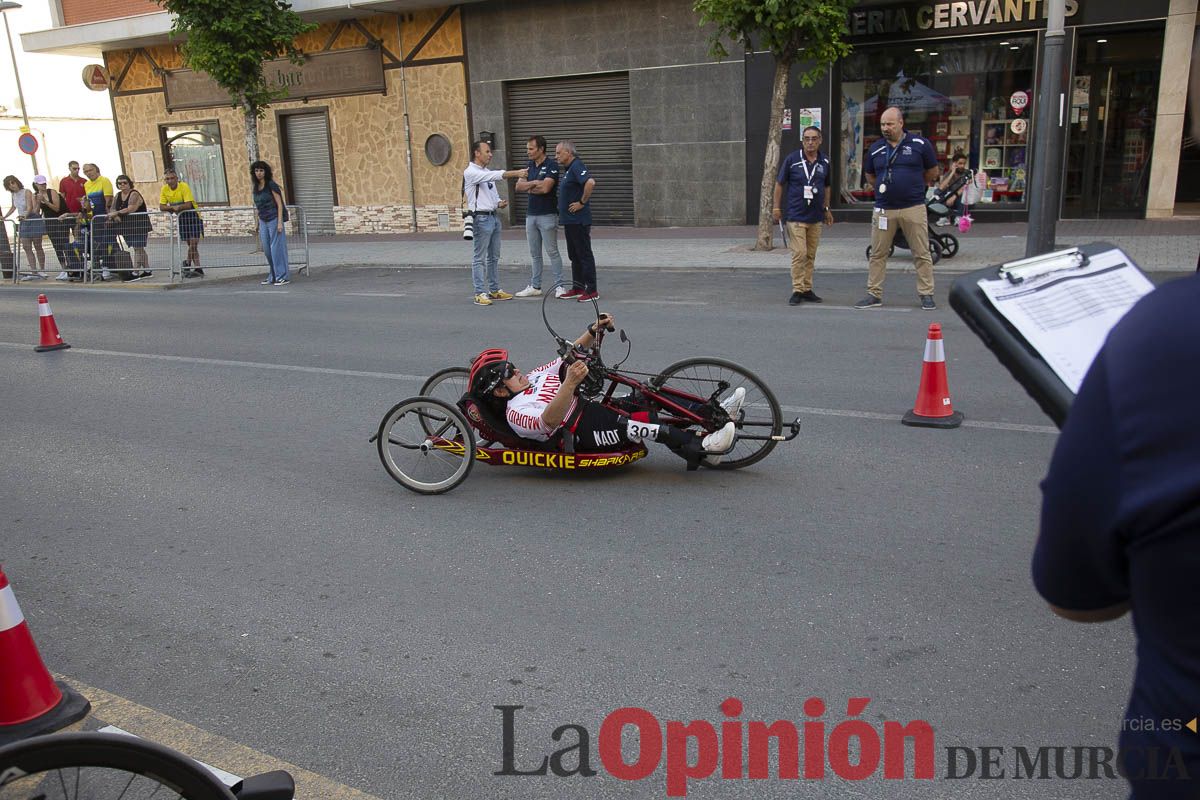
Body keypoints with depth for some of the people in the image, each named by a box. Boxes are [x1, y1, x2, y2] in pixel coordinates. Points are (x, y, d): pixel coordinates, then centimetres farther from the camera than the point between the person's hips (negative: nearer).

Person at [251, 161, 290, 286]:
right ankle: (272, 276, 15)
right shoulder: (256, 188, 12)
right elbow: (258, 207, 17)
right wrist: (258, 225, 16)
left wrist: (280, 222, -17)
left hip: (274, 219, -7)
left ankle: (283, 277, -2)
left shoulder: (271, 185, -7)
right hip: (263, 221, 7)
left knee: (277, 247, -6)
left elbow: (279, 204, -10)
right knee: (267, 249, 7)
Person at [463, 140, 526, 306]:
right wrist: (516, 173, -28)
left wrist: (499, 203, 3)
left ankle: (495, 289, 21)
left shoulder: (487, 173, 18)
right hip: (481, 219, -9)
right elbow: (496, 175, -23)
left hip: (494, 217, 9)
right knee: (479, 258, -5)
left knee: (493, 257, 13)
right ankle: (480, 293, -4)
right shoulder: (471, 172, -10)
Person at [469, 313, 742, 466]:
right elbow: (548, 421, -35)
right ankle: (702, 448, -35)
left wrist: (593, 331, 5)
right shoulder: (516, 412, -14)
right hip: (585, 435, -10)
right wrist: (570, 383, -51)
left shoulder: (532, 378, 15)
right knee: (638, 426, -34)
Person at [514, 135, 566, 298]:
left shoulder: (551, 165, -9)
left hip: (547, 215, -7)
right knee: (534, 254, 11)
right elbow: (519, 186, 4)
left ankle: (559, 286, 1)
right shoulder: (529, 166, 12)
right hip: (531, 215, 7)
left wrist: (529, 187, -4)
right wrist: (534, 183, -11)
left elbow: (545, 188, -20)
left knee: (552, 251, -4)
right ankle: (535, 286, 17)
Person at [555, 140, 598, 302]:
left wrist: (582, 202, -22)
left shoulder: (577, 166, -15)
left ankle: (591, 291, -2)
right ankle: (578, 288, 23)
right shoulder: (568, 169, 16)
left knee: (584, 255, -6)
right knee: (574, 256, 15)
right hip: (569, 220, 10)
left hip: (578, 220, -10)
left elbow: (590, 183, -31)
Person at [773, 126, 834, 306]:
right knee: (799, 254, -9)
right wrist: (776, 207, -1)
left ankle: (807, 289, 17)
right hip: (796, 216, -4)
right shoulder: (792, 159, -5)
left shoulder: (824, 162, 7)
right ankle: (797, 290, -2)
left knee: (810, 255, 9)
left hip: (816, 217, 4)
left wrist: (827, 209, 20)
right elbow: (779, 183, 2)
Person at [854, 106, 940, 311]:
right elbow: (869, 176, 23)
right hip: (884, 209, 2)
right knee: (877, 254, 5)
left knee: (922, 254, 1)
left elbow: (932, 172, 12)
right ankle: (874, 294, 13)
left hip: (913, 208, -2)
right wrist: (884, 187, 12)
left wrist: (913, 186, 15)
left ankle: (926, 294, 9)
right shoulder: (875, 149, 8)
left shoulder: (920, 145, 1)